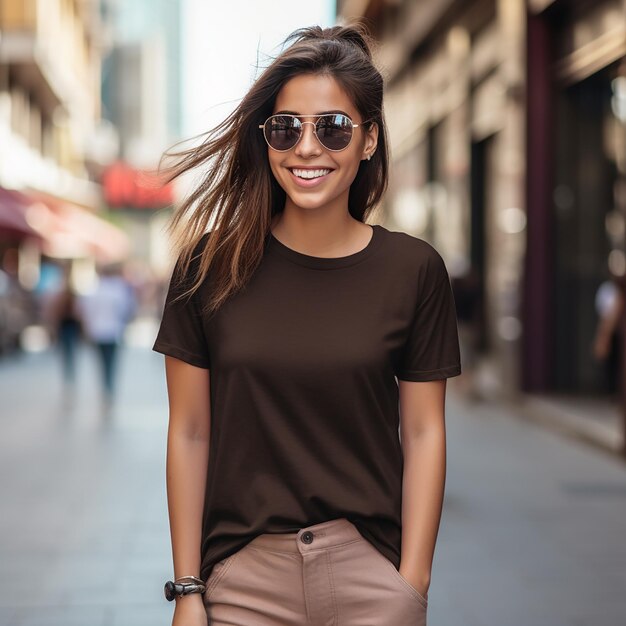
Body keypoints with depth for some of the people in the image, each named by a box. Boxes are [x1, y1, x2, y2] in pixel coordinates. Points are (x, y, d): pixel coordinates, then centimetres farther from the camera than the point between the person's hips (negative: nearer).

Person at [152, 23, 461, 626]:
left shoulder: (414, 270, -3)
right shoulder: (210, 265, -4)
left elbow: (423, 432, 0)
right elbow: (189, 431, -1)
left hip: (369, 573, 0)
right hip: (241, 577, 0)